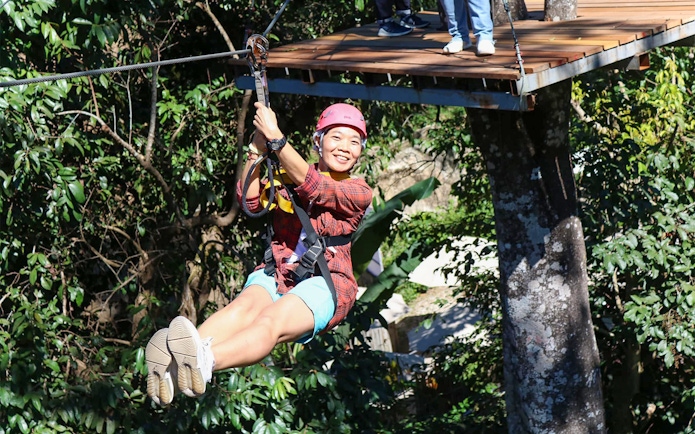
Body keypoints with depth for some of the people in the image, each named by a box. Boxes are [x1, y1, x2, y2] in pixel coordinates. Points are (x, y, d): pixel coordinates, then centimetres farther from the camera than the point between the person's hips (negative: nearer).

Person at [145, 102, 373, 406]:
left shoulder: (359, 193, 8)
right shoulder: (284, 178, 18)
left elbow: (313, 187, -10)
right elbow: (249, 200, -1)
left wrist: (274, 137, -16)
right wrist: (258, 146, -12)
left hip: (324, 282, -3)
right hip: (276, 275, 3)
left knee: (271, 321, -35)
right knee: (245, 306, -33)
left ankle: (204, 362, -67)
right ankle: (172, 365, -62)